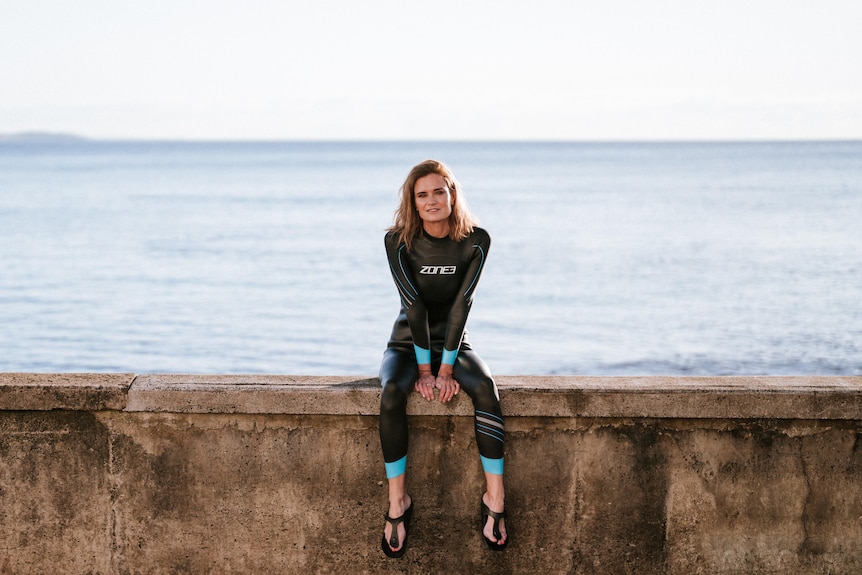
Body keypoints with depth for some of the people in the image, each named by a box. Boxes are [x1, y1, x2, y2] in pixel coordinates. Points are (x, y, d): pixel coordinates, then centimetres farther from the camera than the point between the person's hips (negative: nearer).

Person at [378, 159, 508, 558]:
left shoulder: (475, 240, -10)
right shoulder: (398, 241, -11)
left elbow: (461, 305, -16)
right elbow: (415, 305, -17)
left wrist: (446, 368, -22)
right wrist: (424, 369, -20)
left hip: (453, 345, 1)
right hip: (407, 344, 0)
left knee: (485, 388, -31)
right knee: (392, 393, -33)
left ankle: (494, 498, -29)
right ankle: (397, 502, -25)